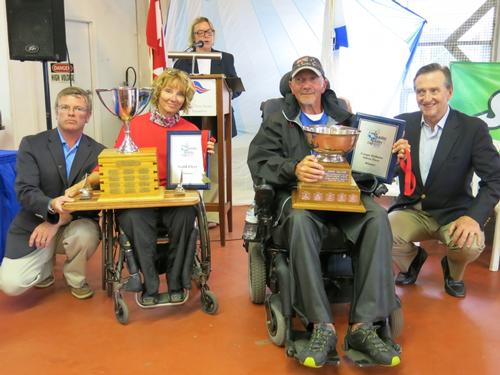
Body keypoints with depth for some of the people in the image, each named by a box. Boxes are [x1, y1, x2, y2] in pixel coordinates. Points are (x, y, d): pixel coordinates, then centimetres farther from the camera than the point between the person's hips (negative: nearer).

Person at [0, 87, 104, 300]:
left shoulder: (98, 152, 0)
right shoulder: (31, 145, -3)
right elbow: (25, 191, -14)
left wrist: (59, 220, -22)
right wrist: (52, 205, -37)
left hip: (76, 224, 1)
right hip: (34, 225, 0)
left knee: (86, 233, -34)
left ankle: (75, 279, 1)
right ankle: (45, 266, 20)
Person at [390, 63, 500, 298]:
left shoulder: (473, 128, -8)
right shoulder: (403, 123, 0)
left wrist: (473, 217, -29)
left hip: (452, 212, -2)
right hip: (411, 210, 2)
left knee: (471, 245, -31)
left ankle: (454, 270, 10)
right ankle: (412, 259, 13)